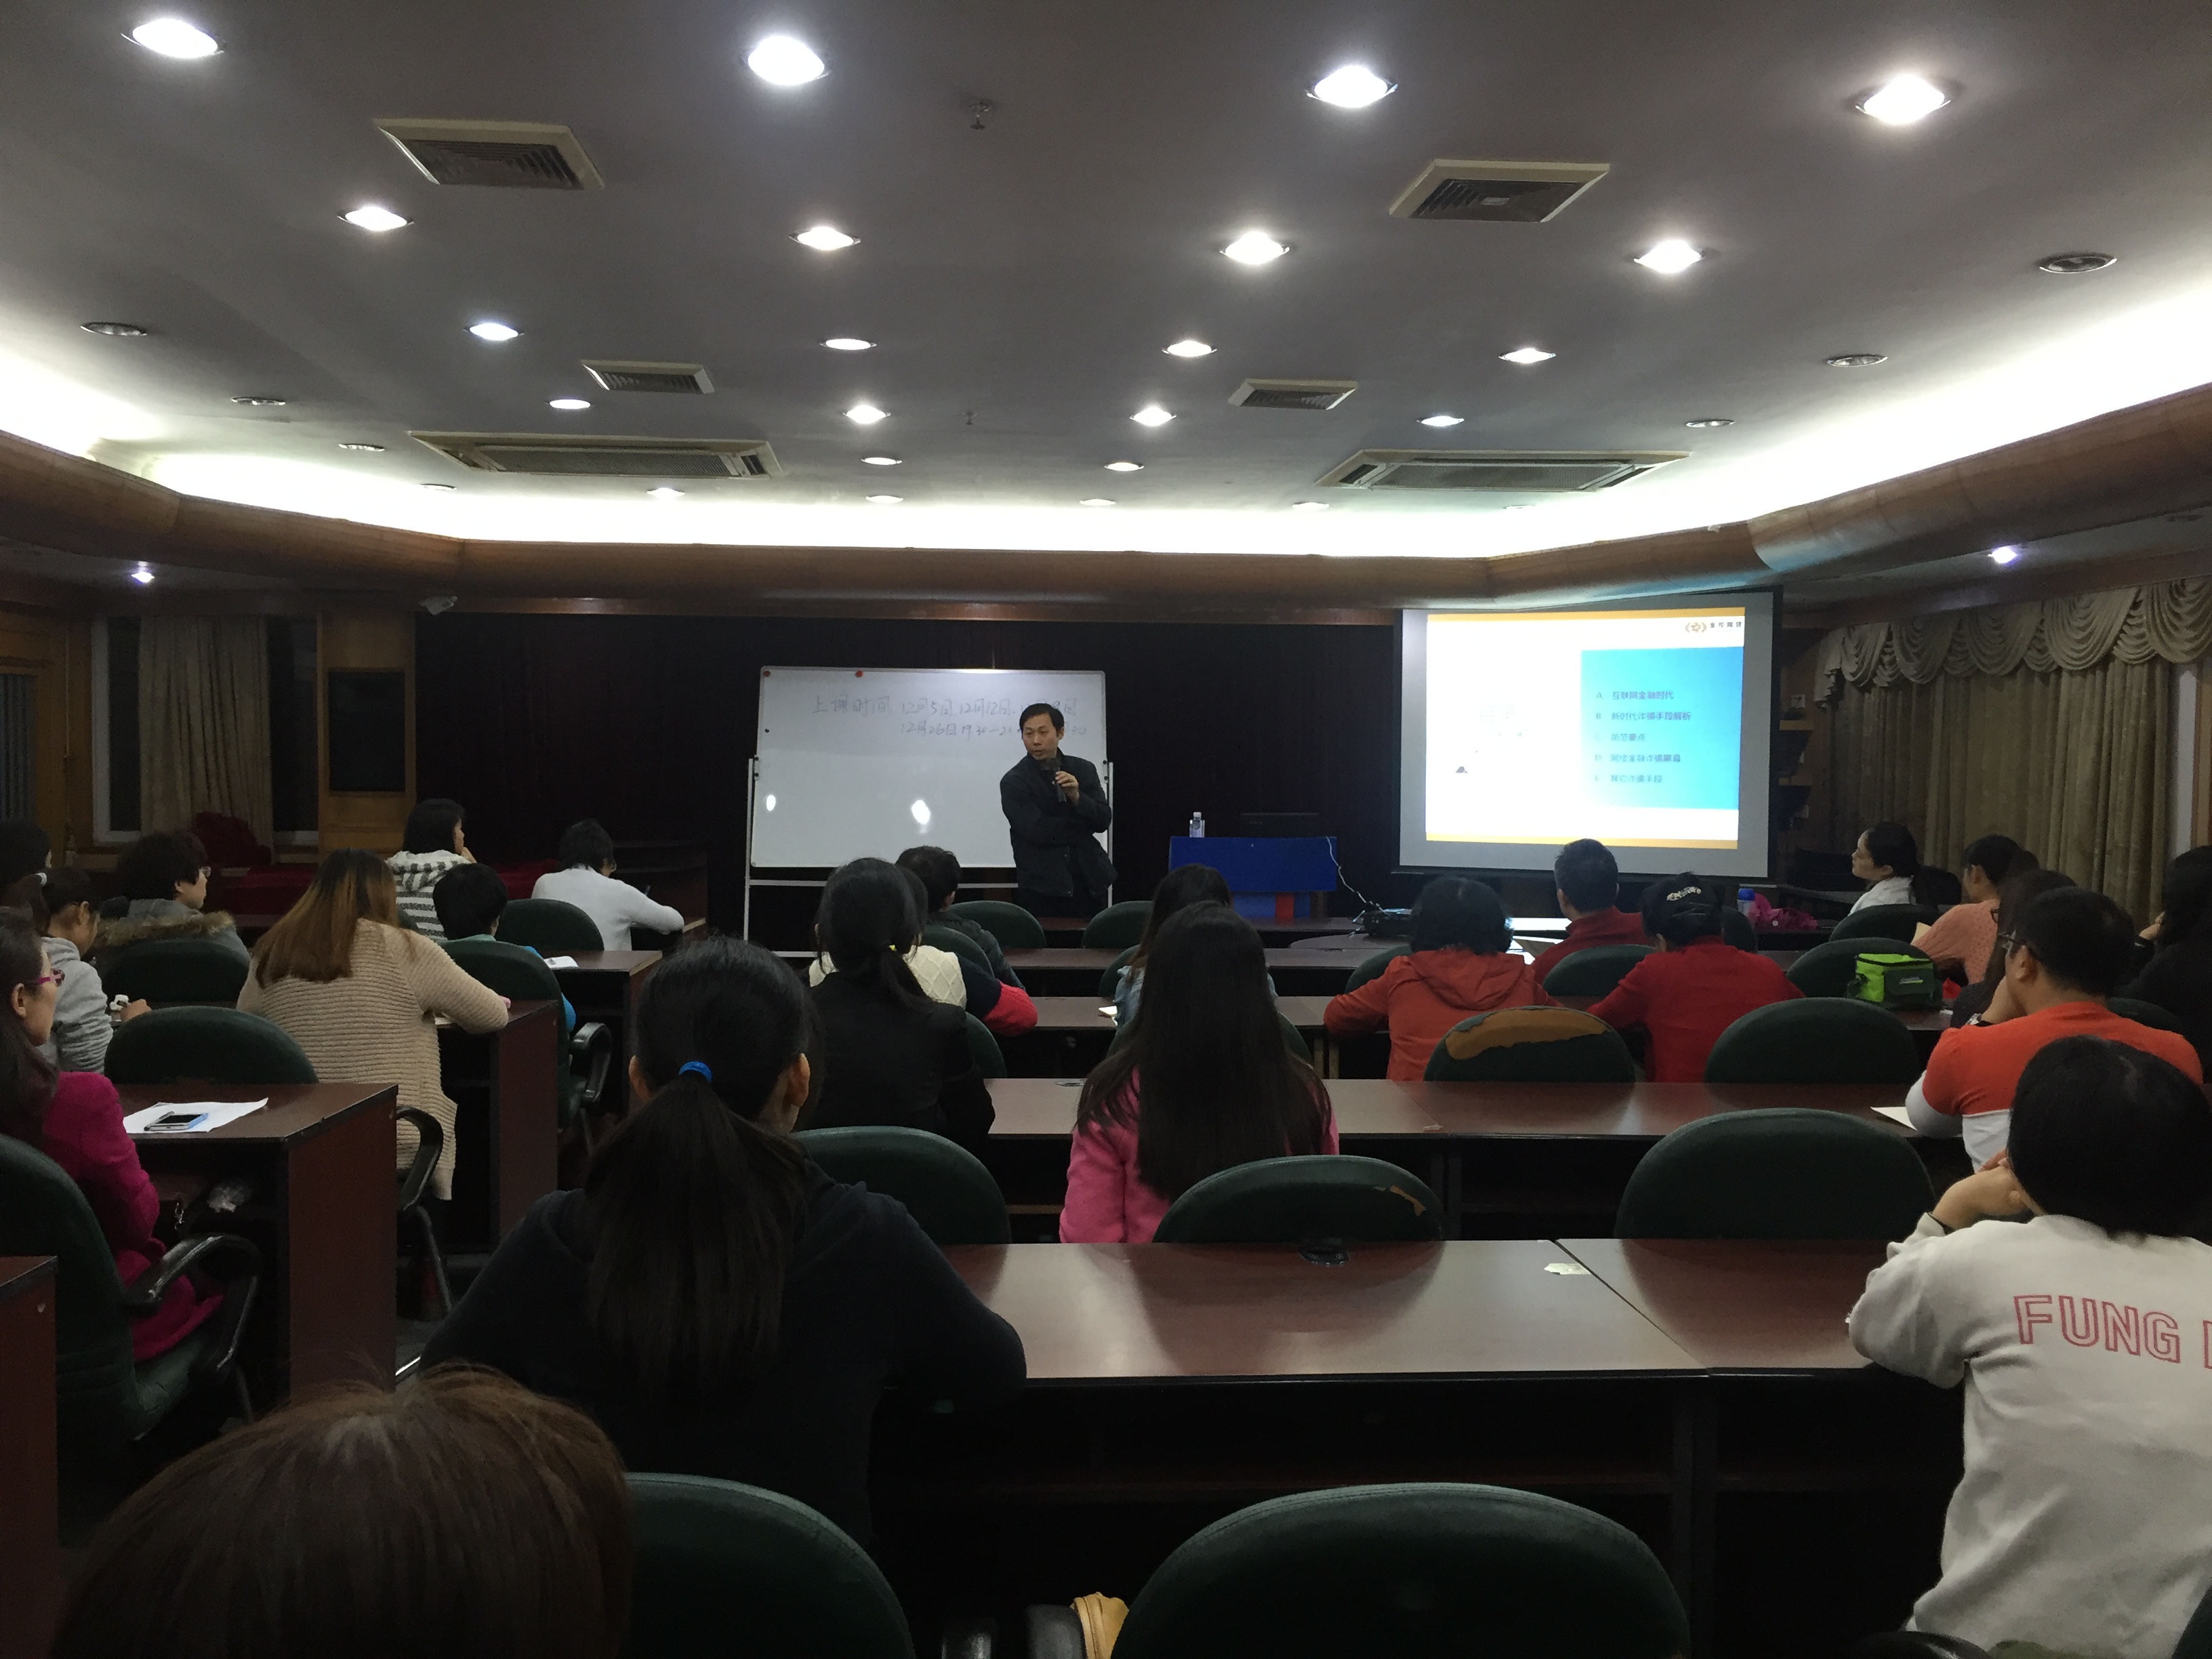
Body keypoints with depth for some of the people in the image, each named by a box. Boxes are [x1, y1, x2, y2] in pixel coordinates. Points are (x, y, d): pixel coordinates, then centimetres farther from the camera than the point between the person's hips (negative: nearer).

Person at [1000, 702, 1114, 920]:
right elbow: (1038, 831, -14)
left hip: (1090, 883, 3)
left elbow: (1104, 821, 1)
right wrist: (1084, 823, -4)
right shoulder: (1013, 783, -6)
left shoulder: (1084, 770, 6)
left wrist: (1077, 797, -16)